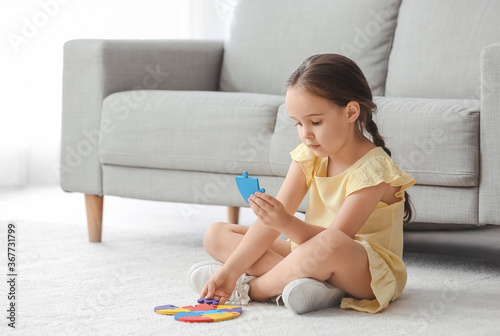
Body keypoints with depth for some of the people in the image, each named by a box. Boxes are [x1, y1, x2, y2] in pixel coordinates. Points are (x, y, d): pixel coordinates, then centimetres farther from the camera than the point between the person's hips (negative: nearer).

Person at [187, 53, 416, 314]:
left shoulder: (372, 169, -20)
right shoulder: (309, 156, 1)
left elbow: (335, 239, -28)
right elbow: (273, 221, -5)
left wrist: (286, 223, -43)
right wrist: (231, 269, -15)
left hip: (372, 271, -7)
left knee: (330, 246, -44)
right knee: (216, 235, 1)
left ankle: (252, 289, -18)